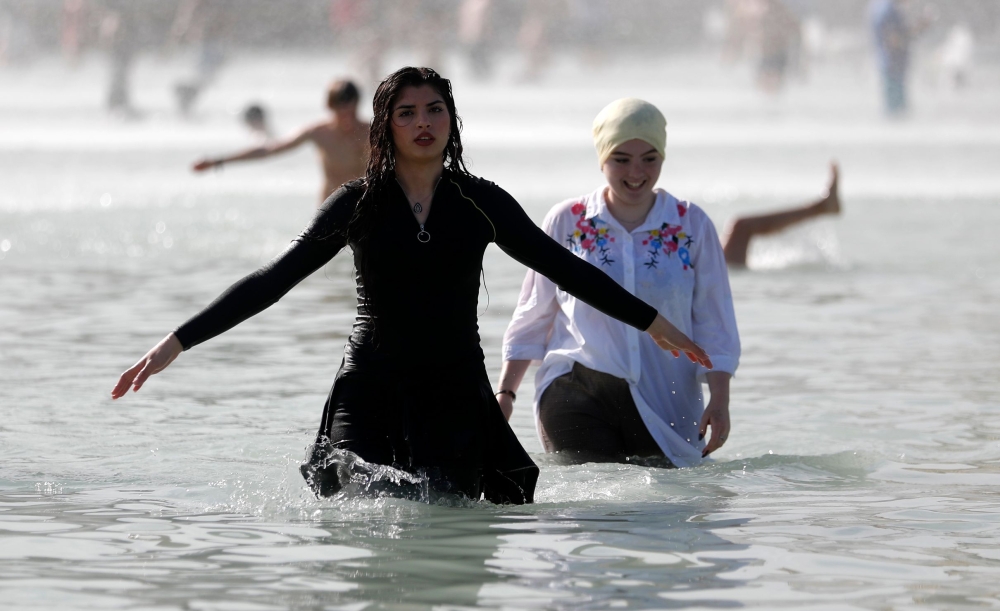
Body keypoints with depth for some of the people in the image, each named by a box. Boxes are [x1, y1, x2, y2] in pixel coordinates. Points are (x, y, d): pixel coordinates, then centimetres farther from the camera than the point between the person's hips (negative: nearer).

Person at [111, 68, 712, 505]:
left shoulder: (481, 203, 7)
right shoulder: (359, 204, 5)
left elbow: (563, 267, 15)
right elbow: (272, 282, 4)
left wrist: (652, 321, 17)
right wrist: (177, 342, -1)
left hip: (455, 389, 1)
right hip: (370, 387, -1)